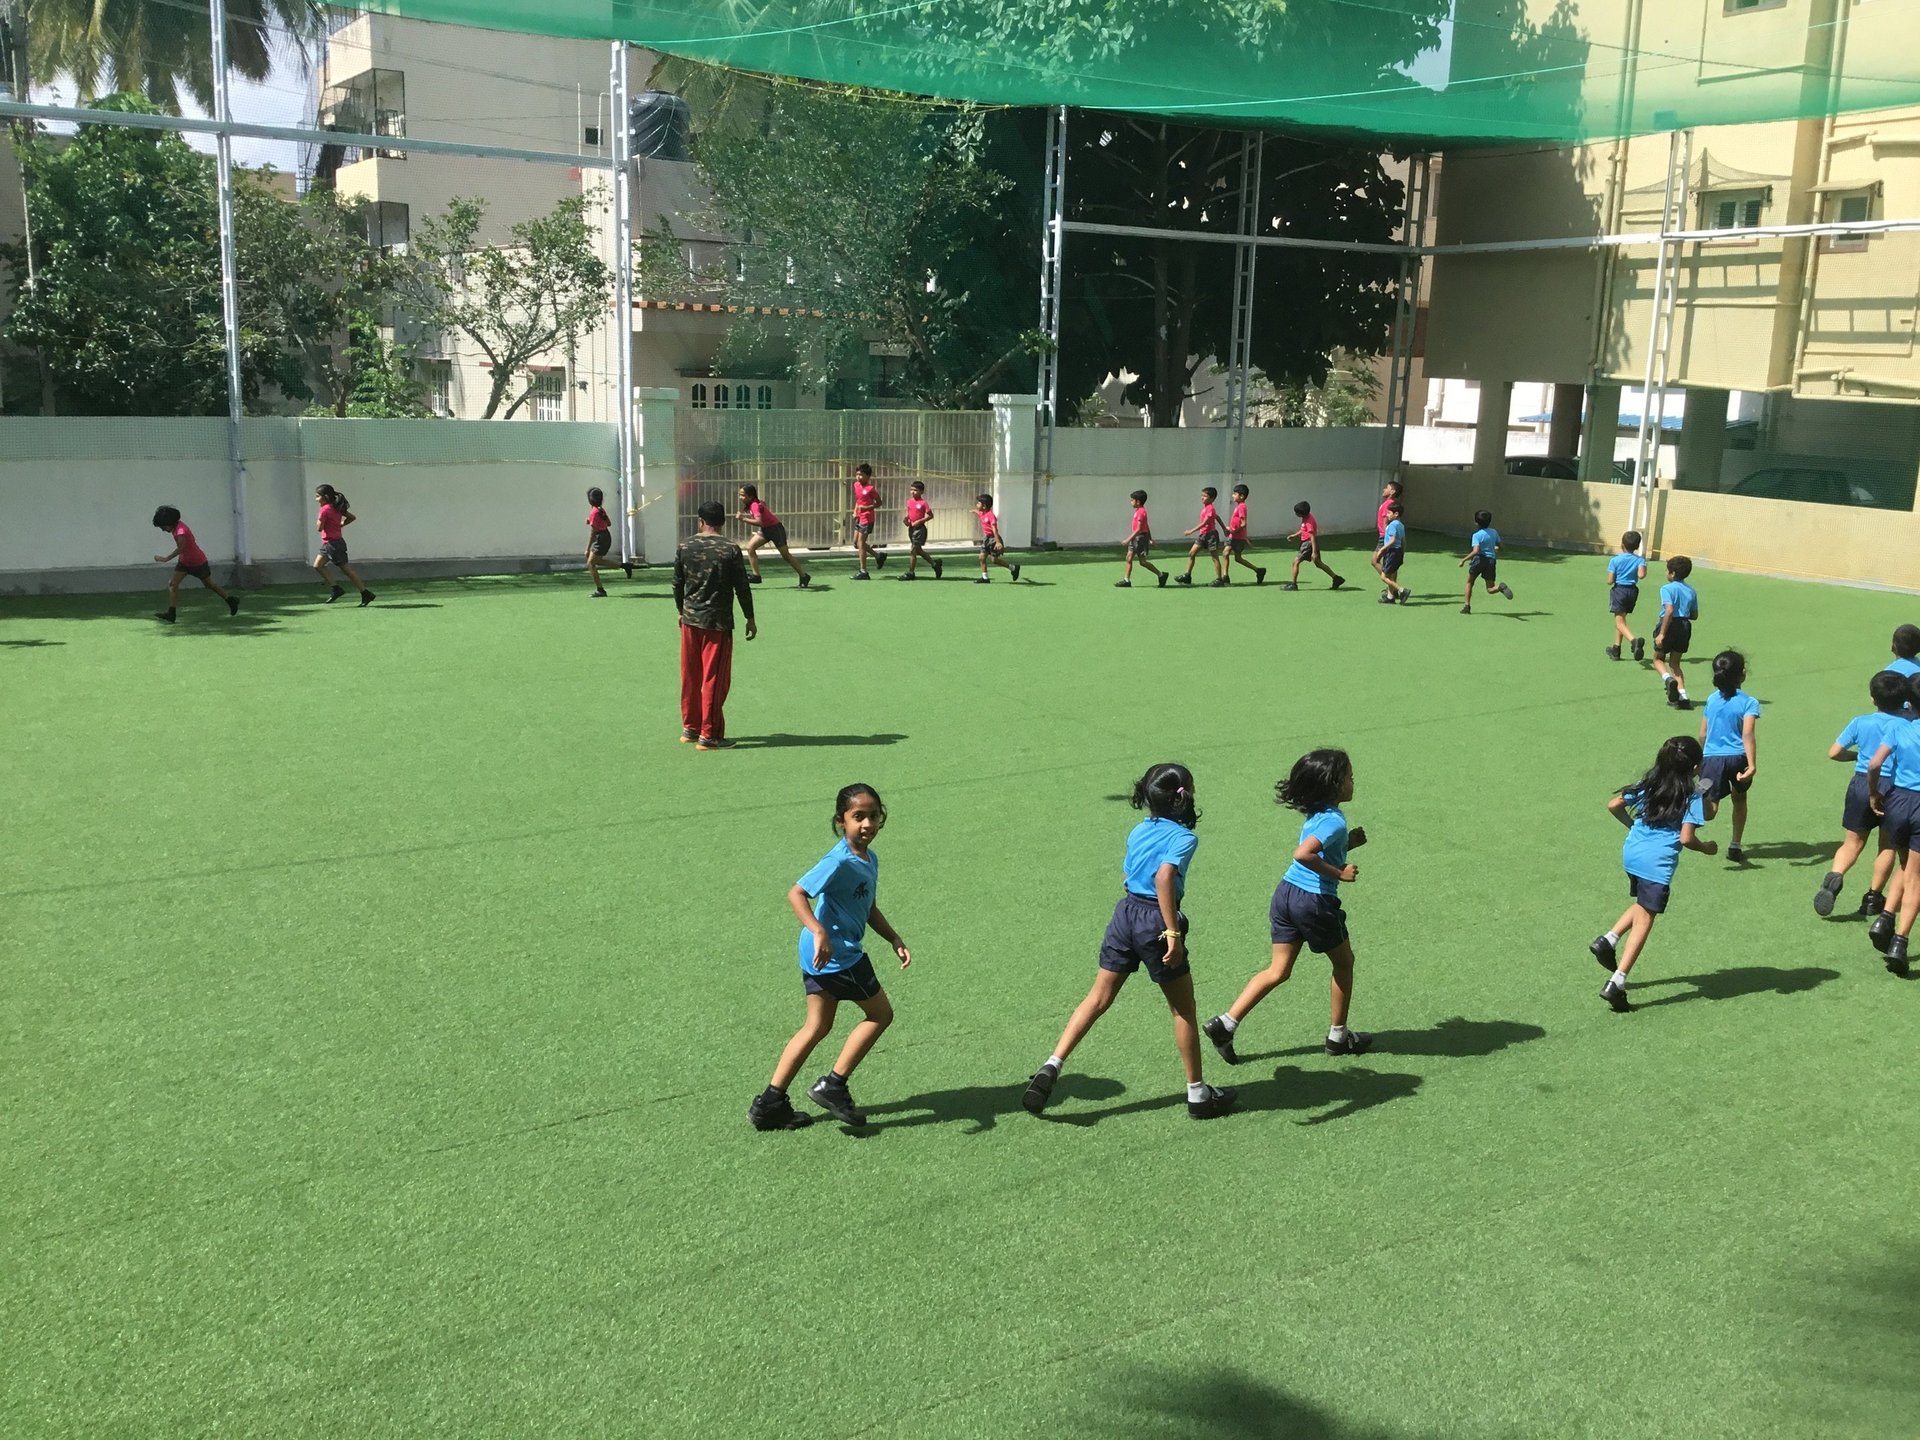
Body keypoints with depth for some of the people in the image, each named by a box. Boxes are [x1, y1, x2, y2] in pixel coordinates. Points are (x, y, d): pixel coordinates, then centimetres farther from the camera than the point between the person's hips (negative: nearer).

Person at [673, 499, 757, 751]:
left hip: (690, 620, 4)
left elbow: (677, 584, 8)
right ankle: (709, 735, 4)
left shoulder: (685, 547, 1)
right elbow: (742, 588, -6)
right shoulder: (730, 550, -9)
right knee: (714, 679, 2)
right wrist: (750, 619, 5)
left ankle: (689, 728, 23)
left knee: (690, 677, 14)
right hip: (718, 622, -4)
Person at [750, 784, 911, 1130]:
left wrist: (895, 939, 12)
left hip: (818, 955, 9)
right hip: (836, 954, -9)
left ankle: (770, 1104, 18)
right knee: (880, 1013, 6)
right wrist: (819, 932, -38)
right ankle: (832, 1086, 10)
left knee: (817, 1027, 15)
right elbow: (797, 893, -27)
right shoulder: (840, 862, -20)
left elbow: (869, 909, 21)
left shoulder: (869, 859, 10)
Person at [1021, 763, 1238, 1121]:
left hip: (1125, 913, 6)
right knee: (1183, 1009, 9)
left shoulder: (1139, 831, 10)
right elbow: (1164, 878, -25)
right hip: (1156, 921, -6)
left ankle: (1051, 1067, 1)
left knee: (1097, 999, 12)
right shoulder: (1184, 838, -11)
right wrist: (1174, 933, -26)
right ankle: (1198, 1094, 19)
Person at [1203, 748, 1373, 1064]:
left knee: (1278, 971, 12)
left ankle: (1225, 1024, 3)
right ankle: (1338, 1036, 29)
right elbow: (1303, 854, -32)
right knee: (1344, 963, 16)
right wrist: (1339, 873, -23)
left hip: (1285, 893, 8)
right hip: (1315, 900, -8)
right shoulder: (1334, 821, -18)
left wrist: (1348, 843, 11)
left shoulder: (1316, 814, 10)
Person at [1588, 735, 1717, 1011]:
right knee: (1644, 920, -1)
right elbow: (1686, 838, -13)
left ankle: (1608, 940, 12)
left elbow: (1613, 805, 11)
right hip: (1657, 863, -6)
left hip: (1631, 852, 6)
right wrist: (1706, 848, 6)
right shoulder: (1692, 796, -5)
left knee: (1644, 904, 30)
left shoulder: (1648, 785, 11)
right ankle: (1616, 983, -6)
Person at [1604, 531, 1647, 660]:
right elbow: (1641, 575, -22)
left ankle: (1634, 640, -38)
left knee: (1620, 622, -9)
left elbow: (1610, 581, -10)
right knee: (1621, 619, 19)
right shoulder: (1640, 560, -2)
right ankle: (1616, 649, 25)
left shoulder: (1615, 560, -7)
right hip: (1632, 591, 4)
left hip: (1619, 590, -4)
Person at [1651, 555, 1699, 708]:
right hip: (1685, 626, 6)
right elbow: (1694, 615, 13)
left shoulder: (1667, 589, -10)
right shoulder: (1692, 591, 11)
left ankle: (1668, 679, -18)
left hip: (1669, 625, -6)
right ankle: (1683, 697, 2)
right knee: (1675, 663, 15)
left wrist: (1662, 633, -22)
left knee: (1658, 659, 13)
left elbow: (1669, 610, -22)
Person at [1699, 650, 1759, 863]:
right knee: (1739, 798, 24)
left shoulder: (1712, 699, 9)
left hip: (1712, 758, 1)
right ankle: (1735, 846, 29)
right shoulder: (1749, 703, -3)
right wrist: (1752, 765, -24)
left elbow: (1702, 735, 14)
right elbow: (1747, 735, -17)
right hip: (1738, 758, -1)